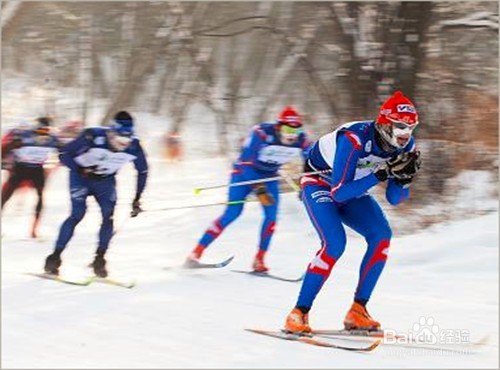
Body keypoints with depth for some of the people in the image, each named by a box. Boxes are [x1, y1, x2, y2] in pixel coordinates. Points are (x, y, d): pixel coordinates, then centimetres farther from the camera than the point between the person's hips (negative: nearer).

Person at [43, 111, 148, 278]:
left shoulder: (133, 147, -24)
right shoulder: (93, 137, -34)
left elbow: (142, 171, -4)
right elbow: (64, 154, -22)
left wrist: (137, 199, -5)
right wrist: (82, 170, -34)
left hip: (105, 181, 3)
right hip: (81, 176, -3)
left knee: (109, 216, -14)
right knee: (77, 214, -17)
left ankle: (99, 260, 1)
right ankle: (54, 258, -8)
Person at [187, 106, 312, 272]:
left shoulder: (301, 140, -18)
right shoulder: (262, 133, -31)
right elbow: (246, 160, -32)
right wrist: (258, 188, -39)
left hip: (270, 176, 4)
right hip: (246, 172, -4)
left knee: (271, 215, -15)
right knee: (233, 212, -15)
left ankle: (259, 260, -2)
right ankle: (196, 252, -12)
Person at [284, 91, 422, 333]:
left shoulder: (406, 146, -16)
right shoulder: (354, 139, -36)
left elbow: (394, 199, -9)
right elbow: (339, 193, -36)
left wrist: (405, 177, -29)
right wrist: (381, 174, -42)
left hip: (353, 189, 6)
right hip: (320, 184, -6)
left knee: (381, 236, -17)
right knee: (334, 243, -27)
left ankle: (358, 311, -10)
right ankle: (298, 314, -18)